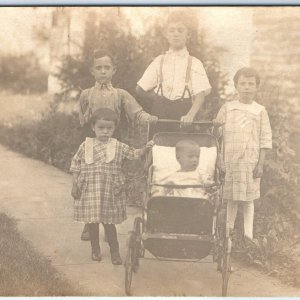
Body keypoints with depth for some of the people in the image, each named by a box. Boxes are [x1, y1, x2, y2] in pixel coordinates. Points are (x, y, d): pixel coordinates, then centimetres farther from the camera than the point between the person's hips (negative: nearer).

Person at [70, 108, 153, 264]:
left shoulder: (118, 147, 1)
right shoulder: (85, 146, 0)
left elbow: (134, 154, 2)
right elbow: (76, 166, 5)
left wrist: (145, 148, -16)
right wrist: (74, 186, 3)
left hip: (110, 192, -1)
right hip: (89, 191, 1)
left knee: (109, 222, 5)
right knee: (92, 221, 9)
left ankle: (114, 251, 19)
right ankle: (95, 249, 29)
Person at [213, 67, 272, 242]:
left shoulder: (260, 111, 2)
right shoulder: (228, 108, 6)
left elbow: (265, 139, 1)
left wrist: (260, 164, -4)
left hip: (250, 161, -1)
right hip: (230, 160, 2)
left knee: (248, 198, 2)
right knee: (231, 198, 9)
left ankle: (248, 234, 7)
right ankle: (229, 229, 20)